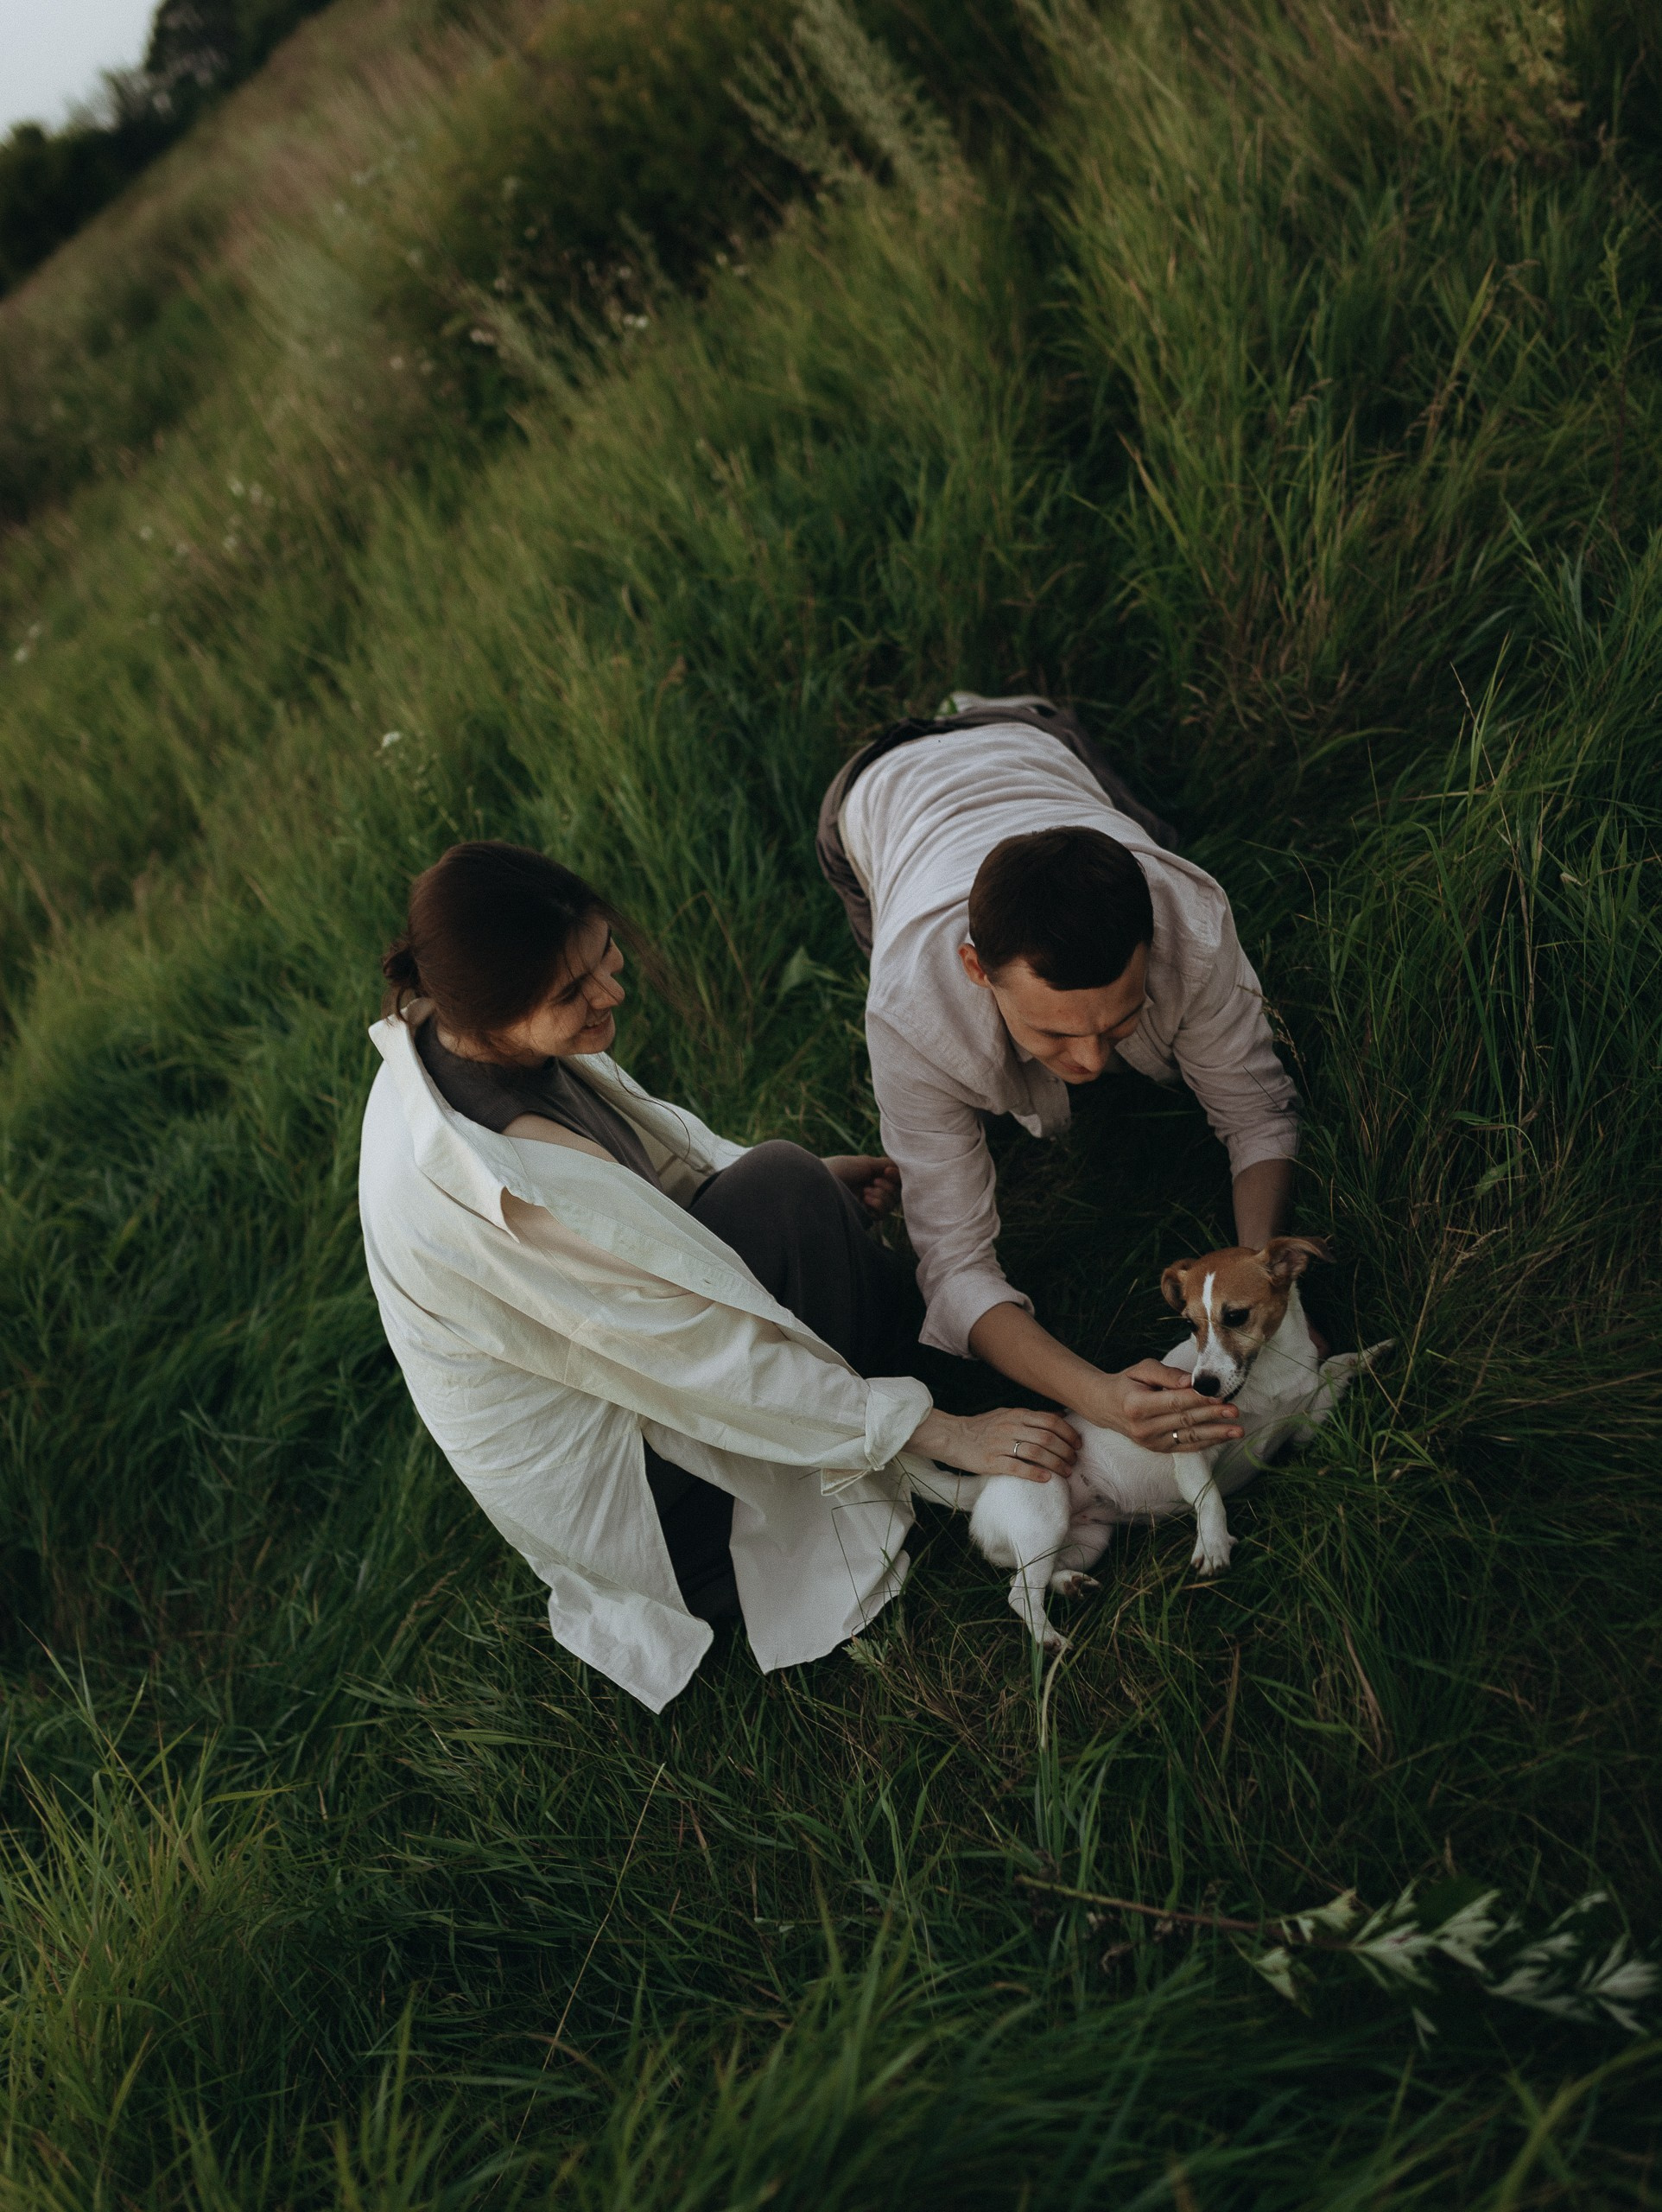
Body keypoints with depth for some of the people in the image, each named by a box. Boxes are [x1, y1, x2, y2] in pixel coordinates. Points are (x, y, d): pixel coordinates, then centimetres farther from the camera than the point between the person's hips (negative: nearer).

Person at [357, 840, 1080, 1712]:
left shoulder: (446, 1035, -10)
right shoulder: (503, 1183, -38)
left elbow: (639, 1126, 9)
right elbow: (709, 1351, -31)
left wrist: (809, 1185, 1)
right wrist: (933, 1431, -24)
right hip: (599, 1492, -9)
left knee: (881, 1287, 12)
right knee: (782, 1192, -19)